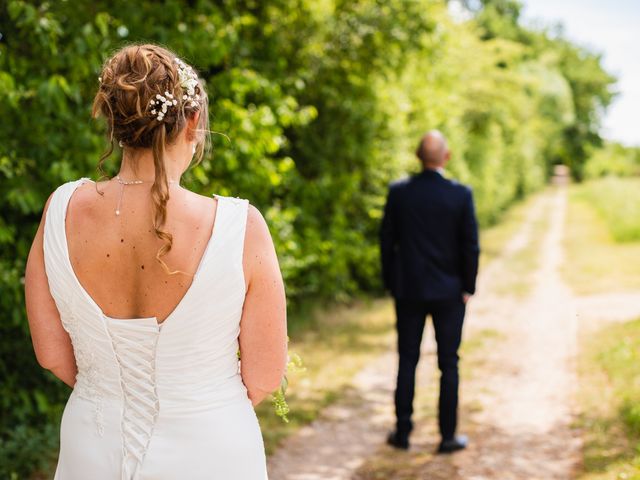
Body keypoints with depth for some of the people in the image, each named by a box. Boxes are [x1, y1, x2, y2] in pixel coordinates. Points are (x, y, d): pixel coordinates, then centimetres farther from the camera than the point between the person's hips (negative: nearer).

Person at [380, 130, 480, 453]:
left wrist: (390, 283, 10)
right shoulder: (461, 194, -10)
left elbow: (387, 241, -1)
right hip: (448, 292, -1)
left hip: (408, 290, 1)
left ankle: (403, 432, 17)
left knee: (407, 361, 12)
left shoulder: (398, 192, -6)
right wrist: (468, 287, 3)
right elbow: (470, 245, -8)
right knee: (448, 364, 8)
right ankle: (447, 436, 13)